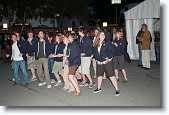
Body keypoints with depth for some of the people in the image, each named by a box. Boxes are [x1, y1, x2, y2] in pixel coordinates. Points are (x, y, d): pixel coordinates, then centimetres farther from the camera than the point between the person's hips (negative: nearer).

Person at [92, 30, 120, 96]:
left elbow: (112, 51, -7)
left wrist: (108, 57, -20)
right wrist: (96, 57, -5)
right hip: (99, 62, 5)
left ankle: (117, 89, 0)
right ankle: (99, 88, 36)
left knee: (111, 75, -8)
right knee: (99, 75, 17)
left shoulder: (107, 43, -5)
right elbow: (94, 52, 14)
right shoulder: (96, 44, 7)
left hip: (107, 61, -5)